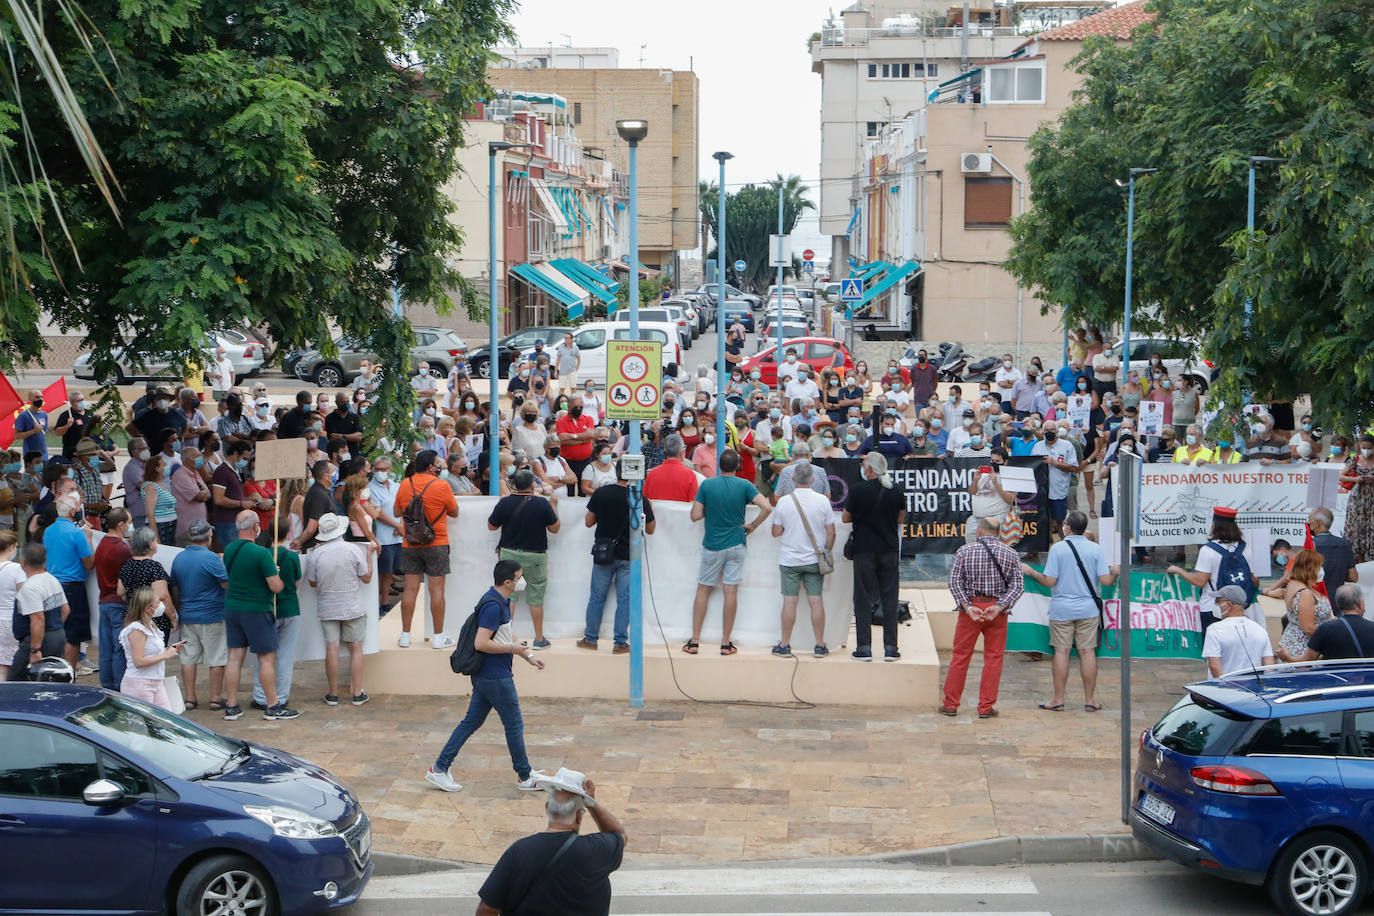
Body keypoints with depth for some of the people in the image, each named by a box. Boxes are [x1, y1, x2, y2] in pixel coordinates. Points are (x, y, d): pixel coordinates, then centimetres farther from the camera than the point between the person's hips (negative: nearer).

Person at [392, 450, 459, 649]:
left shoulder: (405, 485, 3)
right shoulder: (441, 486, -9)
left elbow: (396, 512, 14)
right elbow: (454, 512, 2)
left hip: (410, 544, 4)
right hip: (436, 544, -4)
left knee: (410, 589, 7)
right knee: (437, 589, 0)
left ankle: (405, 636, 8)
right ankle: (438, 637, 3)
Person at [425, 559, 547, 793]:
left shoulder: (500, 601, 10)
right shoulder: (493, 606, -23)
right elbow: (481, 643, -27)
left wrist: (528, 655, 21)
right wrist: (512, 648, -17)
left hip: (485, 675, 10)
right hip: (496, 677, -10)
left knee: (471, 722, 13)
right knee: (514, 725, 4)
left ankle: (439, 769, 14)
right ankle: (525, 777, 18)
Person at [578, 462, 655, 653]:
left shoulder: (600, 494, -7)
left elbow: (589, 522, 2)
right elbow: (650, 529, 1)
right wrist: (650, 509, 15)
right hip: (628, 556, -1)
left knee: (596, 598, 12)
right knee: (624, 599, 5)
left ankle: (590, 639, 18)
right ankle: (620, 643, 6)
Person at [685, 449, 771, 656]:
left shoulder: (706, 485, -5)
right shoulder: (744, 486, -5)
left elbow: (695, 516, -7)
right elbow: (767, 507, -13)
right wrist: (752, 526, -1)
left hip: (712, 546, 0)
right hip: (736, 545, 0)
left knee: (703, 590, 9)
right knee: (731, 592, 3)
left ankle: (694, 641, 8)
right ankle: (725, 643, 4)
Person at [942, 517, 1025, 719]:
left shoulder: (965, 551, -1)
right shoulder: (1010, 554, 3)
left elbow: (954, 581, -7)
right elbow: (1017, 586, -4)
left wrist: (967, 607, -11)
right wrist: (999, 607, -12)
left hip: (970, 607, -1)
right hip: (997, 610, 1)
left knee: (960, 656, 6)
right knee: (993, 658, 7)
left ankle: (950, 704, 10)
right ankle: (986, 707, 6)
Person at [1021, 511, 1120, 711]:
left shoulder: (1057, 548, -9)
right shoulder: (1096, 549, -2)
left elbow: (1049, 581, -10)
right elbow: (1105, 580, -5)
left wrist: (1030, 572, 7)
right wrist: (1115, 573, 17)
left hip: (1062, 609, -2)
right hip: (1088, 609, 2)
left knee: (1061, 652, 3)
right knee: (1087, 652, 5)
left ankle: (1058, 700, 7)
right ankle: (1089, 700, 8)